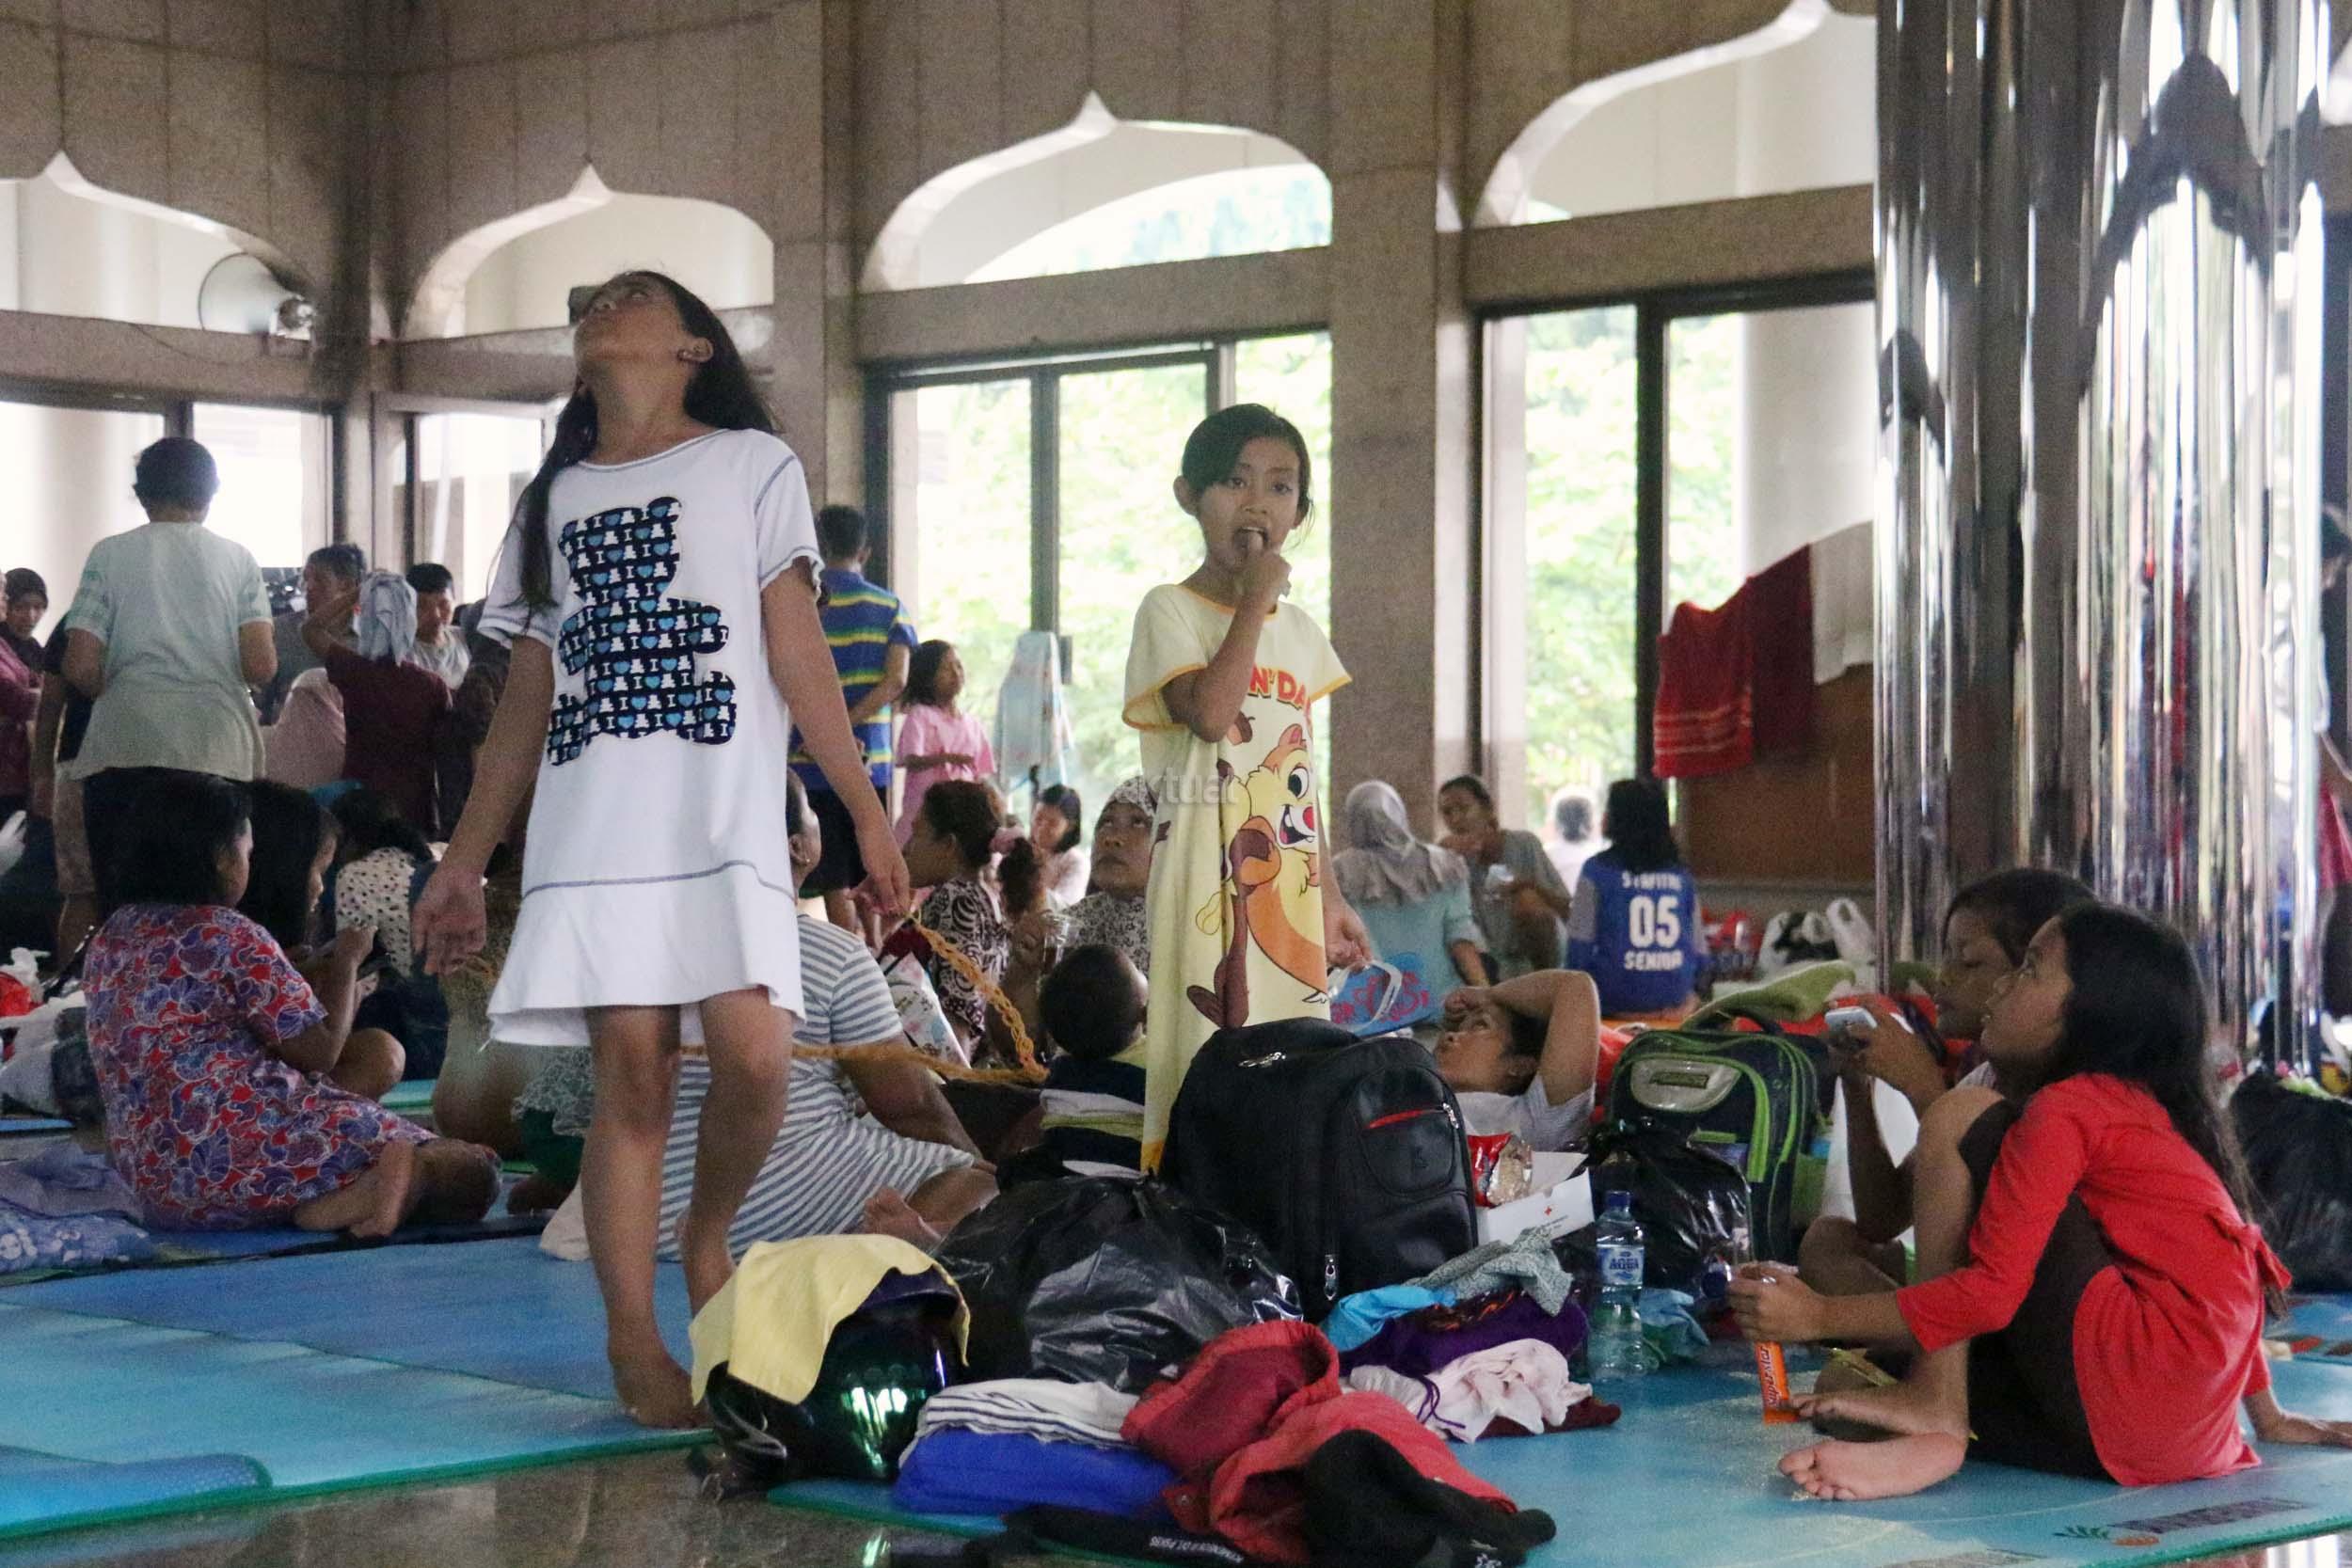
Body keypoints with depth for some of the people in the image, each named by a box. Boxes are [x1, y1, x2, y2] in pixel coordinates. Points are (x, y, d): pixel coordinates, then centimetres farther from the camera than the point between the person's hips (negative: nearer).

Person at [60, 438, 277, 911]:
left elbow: (81, 667, -5)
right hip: (217, 753, 1)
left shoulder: (110, 555, 2)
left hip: (126, 752, -1)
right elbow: (261, 667, -3)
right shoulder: (237, 559, 5)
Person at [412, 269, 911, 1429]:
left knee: (753, 1052, -18)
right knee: (631, 1072, -5)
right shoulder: (556, 498, 21)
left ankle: (708, 1238, 9)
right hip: (589, 830, 3)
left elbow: (797, 651, 6)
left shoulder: (750, 464, 11)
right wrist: (464, 863, 15)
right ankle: (633, 1339, -1)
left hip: (724, 821, -2)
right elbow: (526, 699, 20)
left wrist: (866, 810, -3)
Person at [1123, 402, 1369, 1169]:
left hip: (1288, 881, 6)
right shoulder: (1170, 610, -2)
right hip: (1208, 878, -6)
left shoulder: (1300, 630, 16)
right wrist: (1253, 602, -13)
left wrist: (1330, 898, 16)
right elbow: (1209, 711, -21)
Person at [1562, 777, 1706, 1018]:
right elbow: (1698, 946, 10)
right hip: (1674, 997, 4)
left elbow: (1580, 942, -2)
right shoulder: (1681, 874, 7)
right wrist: (1692, 993, 20)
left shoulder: (1597, 871, -4)